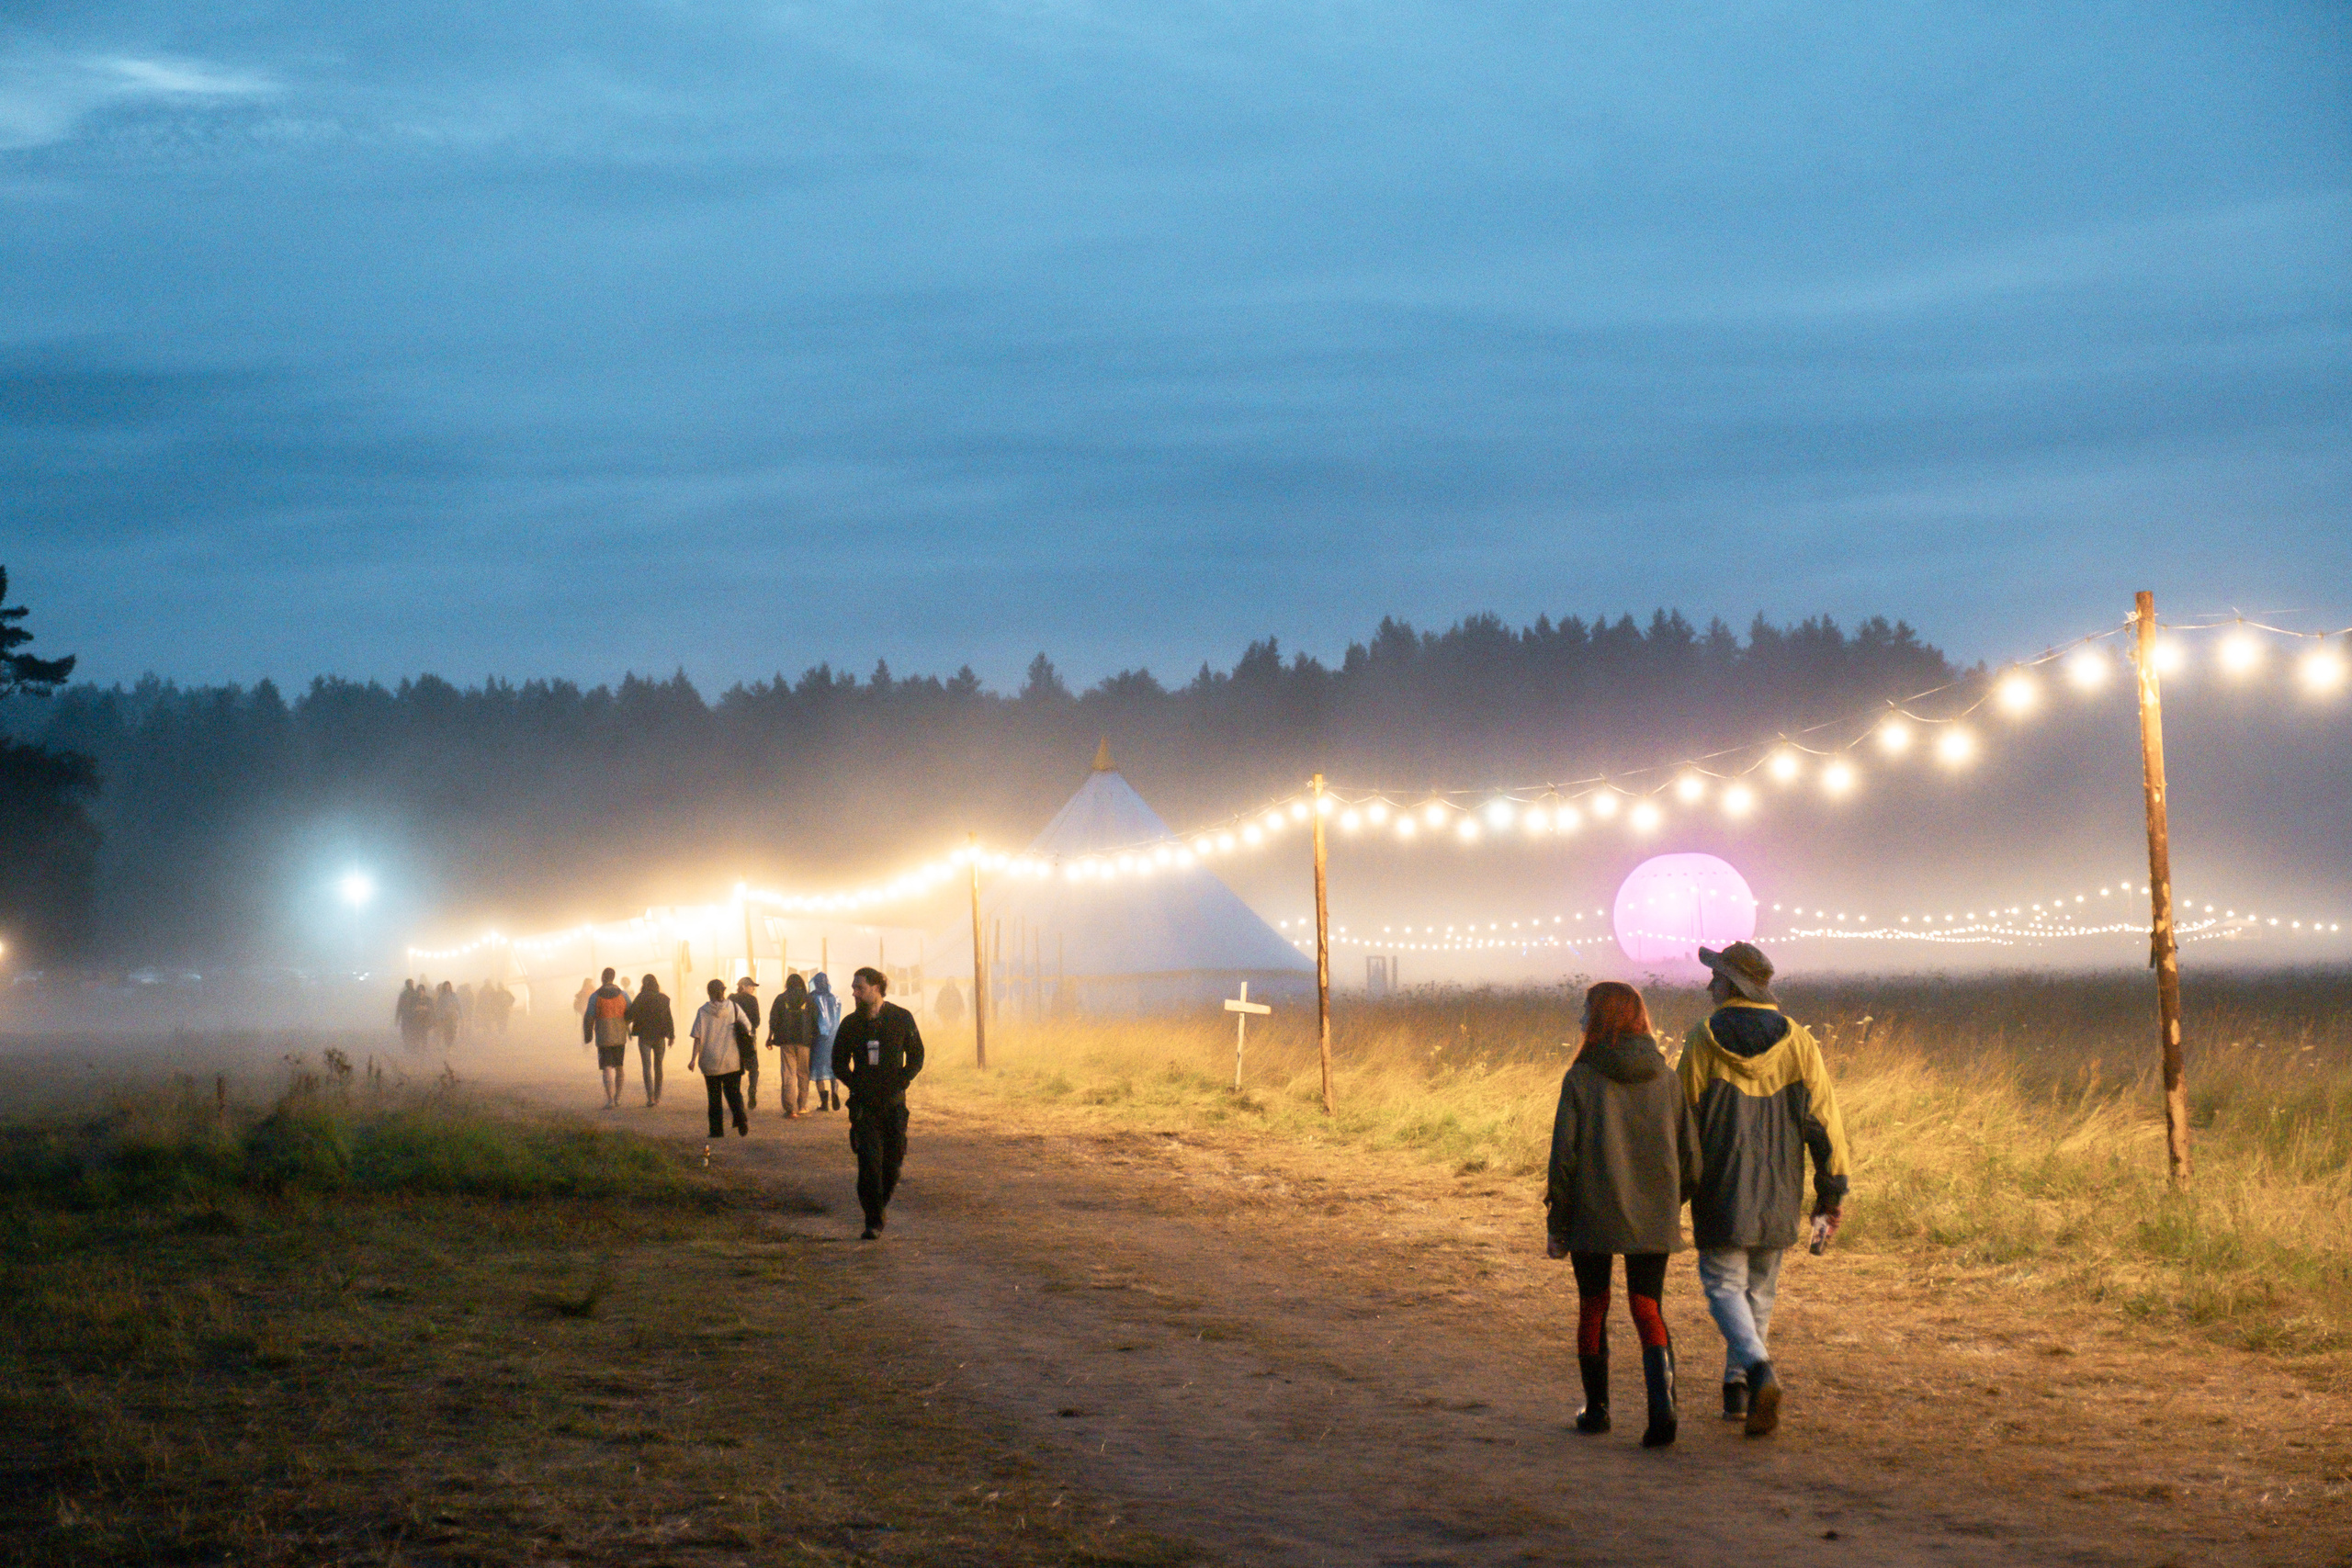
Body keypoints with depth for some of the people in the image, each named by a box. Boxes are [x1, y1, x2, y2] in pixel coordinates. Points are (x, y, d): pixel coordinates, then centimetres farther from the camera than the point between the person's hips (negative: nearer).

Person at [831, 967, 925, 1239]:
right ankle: (873, 1222, -8)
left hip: (894, 1103, 0)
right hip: (864, 1104, 0)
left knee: (892, 1161, 4)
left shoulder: (902, 1019, -1)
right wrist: (856, 1084, -3)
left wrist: (900, 1082, -6)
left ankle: (880, 1204, 28)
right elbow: (838, 1063, 11)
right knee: (869, 1161, -11)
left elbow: (916, 1056, 6)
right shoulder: (851, 1024, 2)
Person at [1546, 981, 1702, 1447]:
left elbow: (1564, 1159, -9)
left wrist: (1557, 1225, -1)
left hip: (1593, 1217, -3)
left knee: (1592, 1308, 14)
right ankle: (1662, 1405, -13)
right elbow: (1690, 1156, 5)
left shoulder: (1580, 1079, -9)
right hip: (1653, 1221, 3)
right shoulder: (1665, 1078, 2)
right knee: (1648, 1309, 7)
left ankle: (1596, 1409, 22)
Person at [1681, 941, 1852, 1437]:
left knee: (1724, 1285, 1)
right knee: (1759, 1290, 16)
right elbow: (1823, 1118, -1)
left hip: (1721, 1192, -3)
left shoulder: (1703, 1041, -6)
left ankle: (1759, 1370, -23)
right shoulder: (1797, 1041, 1)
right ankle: (1737, 1389, 23)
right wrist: (1831, 1194, 3)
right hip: (1779, 1193, 3)